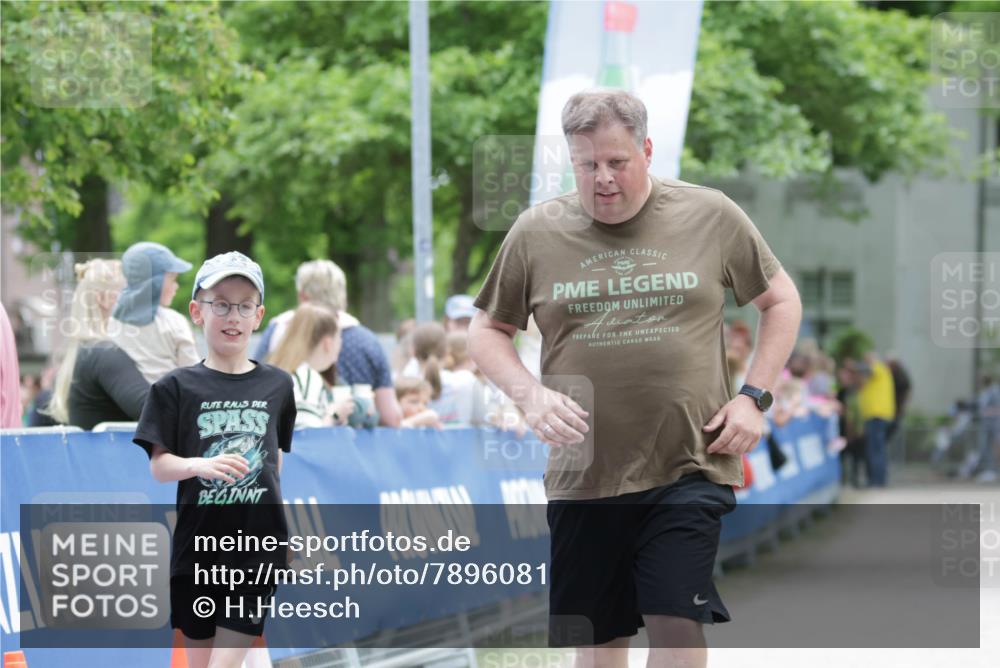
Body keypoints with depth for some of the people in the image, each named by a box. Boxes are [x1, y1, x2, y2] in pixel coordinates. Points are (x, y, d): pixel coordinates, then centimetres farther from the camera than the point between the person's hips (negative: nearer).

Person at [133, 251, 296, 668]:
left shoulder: (277, 386, 5)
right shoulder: (177, 387, 0)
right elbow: (158, 465, -4)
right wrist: (201, 465, -22)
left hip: (257, 544, 0)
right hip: (196, 544, 0)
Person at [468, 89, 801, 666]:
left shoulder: (712, 217, 1)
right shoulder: (536, 233, 3)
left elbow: (782, 300, 13)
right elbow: (488, 331, 13)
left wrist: (753, 397, 1)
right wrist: (530, 394, -6)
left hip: (689, 466, -2)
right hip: (583, 474, 2)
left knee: (678, 621, -12)